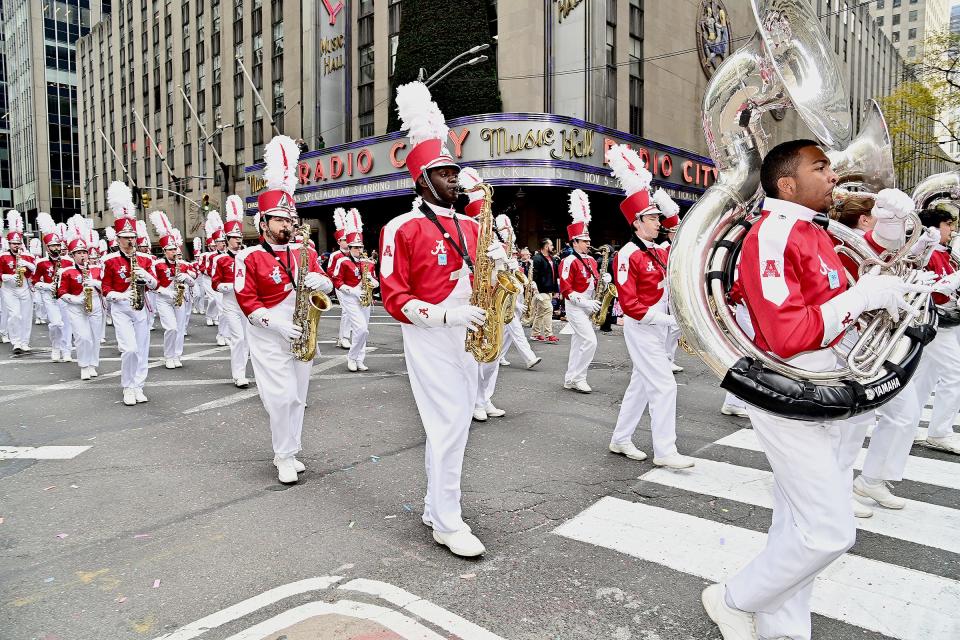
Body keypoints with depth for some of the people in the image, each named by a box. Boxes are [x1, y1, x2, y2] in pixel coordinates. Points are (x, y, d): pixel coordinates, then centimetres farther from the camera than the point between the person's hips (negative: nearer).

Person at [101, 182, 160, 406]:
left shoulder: (145, 258, 4)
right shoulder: (110, 260, -4)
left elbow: (154, 285, 4)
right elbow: (106, 290, -1)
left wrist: (146, 276, -16)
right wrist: (120, 295, -19)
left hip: (141, 308, 4)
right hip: (120, 309, -3)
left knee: (142, 349, 6)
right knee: (130, 348, -13)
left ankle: (138, 387, 18)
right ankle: (127, 388, 3)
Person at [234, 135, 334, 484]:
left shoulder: (304, 251, 7)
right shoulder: (249, 257, -6)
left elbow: (327, 284, 9)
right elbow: (246, 301, -10)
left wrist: (320, 282, -16)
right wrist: (277, 323, -22)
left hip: (302, 335, 5)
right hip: (269, 337, -4)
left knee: (297, 397, 10)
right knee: (281, 397, -9)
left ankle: (288, 452, 24)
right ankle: (285, 457, 8)